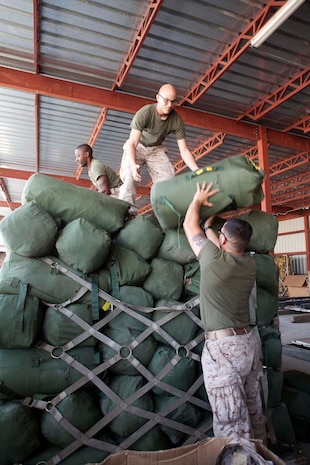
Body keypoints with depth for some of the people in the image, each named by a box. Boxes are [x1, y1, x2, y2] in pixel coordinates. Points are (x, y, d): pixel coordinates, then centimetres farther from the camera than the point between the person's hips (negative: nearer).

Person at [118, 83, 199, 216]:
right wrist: (133, 164, -54)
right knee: (130, 174, -28)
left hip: (156, 149, 3)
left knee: (168, 178, -16)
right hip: (137, 147, -3)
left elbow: (184, 150, -16)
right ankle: (126, 208, -30)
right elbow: (132, 143, -35)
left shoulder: (177, 120, -18)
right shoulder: (144, 113, -29)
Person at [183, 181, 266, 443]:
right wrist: (210, 227, 35)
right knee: (255, 415, 19)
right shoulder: (250, 264, 4)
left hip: (222, 348, -7)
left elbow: (190, 226, 3)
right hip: (248, 343, 8)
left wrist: (198, 200, 19)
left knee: (231, 425, 1)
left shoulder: (213, 258, -13)